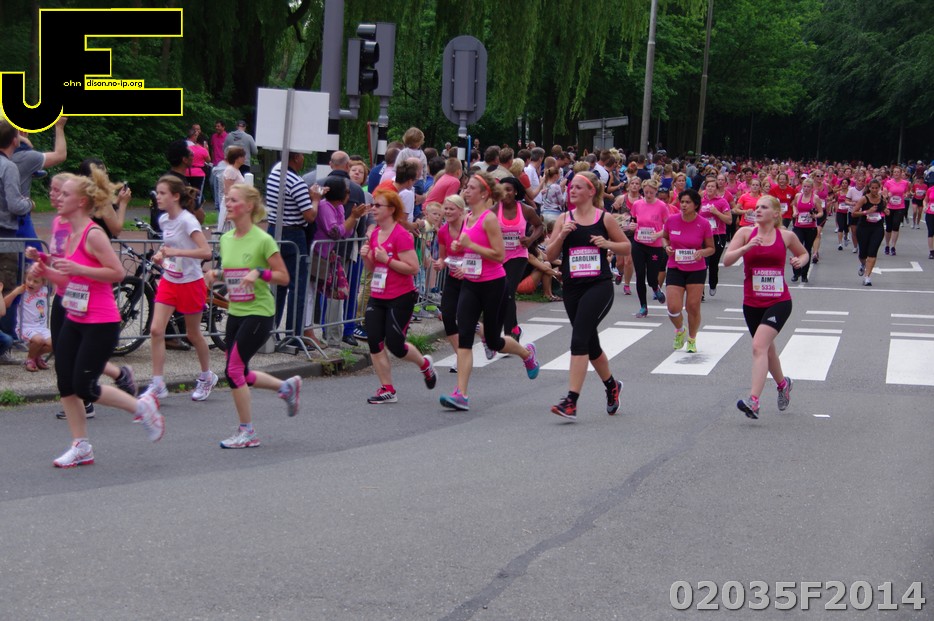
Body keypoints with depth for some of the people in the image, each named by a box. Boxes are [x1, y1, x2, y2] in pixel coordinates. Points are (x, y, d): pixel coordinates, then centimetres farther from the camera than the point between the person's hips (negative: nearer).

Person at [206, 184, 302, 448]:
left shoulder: (263, 240, -12)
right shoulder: (226, 239, 8)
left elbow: (284, 277, -10)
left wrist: (259, 272, -25)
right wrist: (216, 274, 2)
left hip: (259, 313, -8)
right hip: (235, 313, 8)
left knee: (233, 370, -11)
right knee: (241, 374, 11)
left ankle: (247, 432, 3)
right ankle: (287, 386, 35)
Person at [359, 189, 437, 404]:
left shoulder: (401, 235, -14)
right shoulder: (374, 234, 10)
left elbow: (413, 268, -19)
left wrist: (387, 259, -22)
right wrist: (367, 257, -1)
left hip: (400, 298, -7)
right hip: (377, 297, 7)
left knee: (395, 345, -5)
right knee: (374, 342, -3)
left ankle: (425, 364, 26)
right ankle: (387, 389, 6)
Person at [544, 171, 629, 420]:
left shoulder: (605, 218, 0)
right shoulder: (564, 219, 7)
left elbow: (627, 247, 9)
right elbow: (550, 255, 5)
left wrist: (608, 243, -10)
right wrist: (562, 235, -11)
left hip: (599, 286, -4)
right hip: (572, 288, 5)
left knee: (579, 340, -18)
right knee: (590, 343, 15)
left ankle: (571, 401, -19)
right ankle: (612, 386, 41)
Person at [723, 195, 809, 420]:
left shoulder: (786, 236, 0)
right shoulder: (746, 232, -1)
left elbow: (803, 253, 20)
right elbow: (726, 260, -9)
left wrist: (800, 261, -2)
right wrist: (746, 247, -25)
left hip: (779, 302, -3)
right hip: (752, 303, 3)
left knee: (759, 345, -21)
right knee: (767, 348, 19)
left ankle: (753, 401, -27)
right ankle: (783, 384, 48)